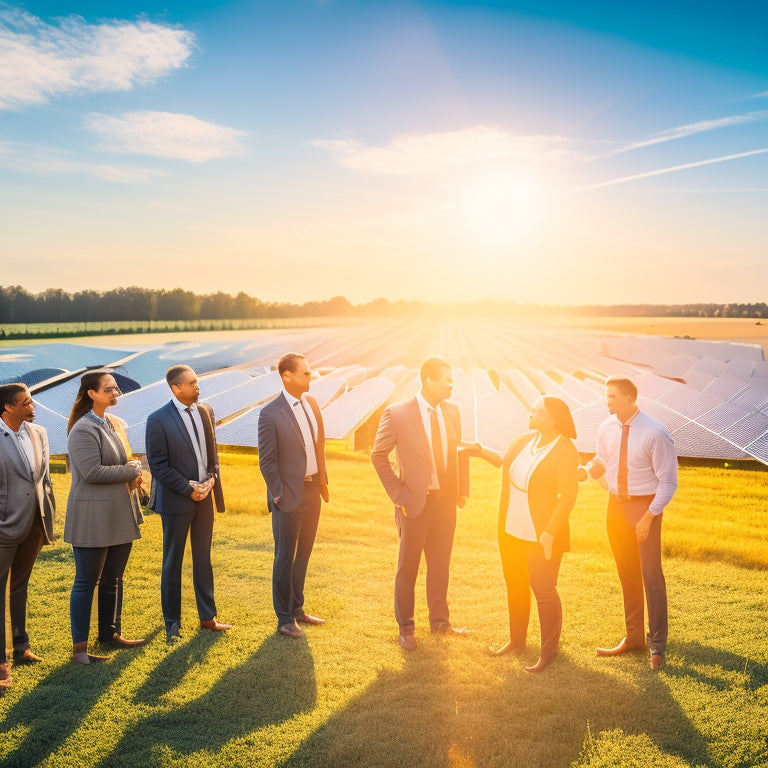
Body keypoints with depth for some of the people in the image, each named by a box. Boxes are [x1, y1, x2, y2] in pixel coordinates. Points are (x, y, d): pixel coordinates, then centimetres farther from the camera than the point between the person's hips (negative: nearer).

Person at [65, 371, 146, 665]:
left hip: (121, 514, 8)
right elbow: (93, 472, -23)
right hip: (93, 517, -8)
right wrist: (131, 471, -13)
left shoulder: (116, 424, 11)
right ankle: (79, 646, 12)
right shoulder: (83, 430, -15)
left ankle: (110, 633, 29)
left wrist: (134, 473, 0)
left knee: (113, 580, 16)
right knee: (87, 582, 2)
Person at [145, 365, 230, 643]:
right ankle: (172, 623, 21)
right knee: (173, 563, 8)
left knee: (203, 559, 14)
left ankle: (207, 617, 25)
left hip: (205, 495, 5)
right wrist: (188, 489, -15)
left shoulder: (205, 411, 5)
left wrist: (212, 477, -2)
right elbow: (158, 465, -13)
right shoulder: (158, 420, -13)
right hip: (176, 499, -5)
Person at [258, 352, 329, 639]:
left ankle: (297, 608, 34)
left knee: (303, 553, 18)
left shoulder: (311, 402, 4)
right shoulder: (271, 414, -17)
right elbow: (266, 462, -14)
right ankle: (284, 619, 19)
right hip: (289, 496, -7)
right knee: (285, 558, 6)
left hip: (313, 491, 7)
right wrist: (279, 496, -13)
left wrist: (323, 480, 11)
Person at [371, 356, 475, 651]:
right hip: (416, 504, -4)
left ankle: (439, 621, 33)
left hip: (446, 502, 5)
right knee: (408, 569, 9)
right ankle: (405, 628, 25)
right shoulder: (397, 413, -12)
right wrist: (398, 493, -10)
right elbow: (378, 456, -6)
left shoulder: (451, 410, 3)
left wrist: (461, 490, 5)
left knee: (440, 565, 16)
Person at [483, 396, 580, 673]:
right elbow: (505, 461, 23)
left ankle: (549, 652, 16)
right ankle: (516, 640, 34)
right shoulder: (525, 440, 3)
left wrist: (549, 533, -23)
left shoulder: (565, 450, -17)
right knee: (515, 585, 17)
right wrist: (482, 451, 12)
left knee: (543, 590, 1)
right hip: (511, 528, 7)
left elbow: (568, 496, -20)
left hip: (541, 533, -7)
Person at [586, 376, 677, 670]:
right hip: (616, 504, 6)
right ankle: (633, 637, 32)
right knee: (627, 575, 16)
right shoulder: (607, 428, -3)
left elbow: (668, 482, -15)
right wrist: (587, 470, -14)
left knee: (651, 576, 3)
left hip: (645, 506, -5)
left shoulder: (655, 434, -20)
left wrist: (649, 517, -20)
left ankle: (656, 645, 18)